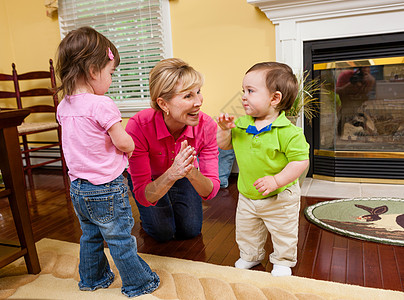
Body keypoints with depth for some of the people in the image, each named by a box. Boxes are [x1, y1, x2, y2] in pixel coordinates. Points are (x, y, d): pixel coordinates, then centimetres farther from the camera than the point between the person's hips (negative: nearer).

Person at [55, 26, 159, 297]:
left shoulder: (63, 106, 2)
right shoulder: (101, 105, -22)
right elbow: (125, 144, -20)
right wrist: (128, 145, 1)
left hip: (78, 187, 8)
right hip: (106, 187, -7)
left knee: (90, 235, 25)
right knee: (121, 239, 8)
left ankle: (92, 278, 43)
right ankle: (139, 283, 27)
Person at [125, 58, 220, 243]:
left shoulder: (207, 126, -32)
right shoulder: (138, 126, -39)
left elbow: (211, 192, -29)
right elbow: (142, 196, -36)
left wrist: (192, 173, -51)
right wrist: (171, 174, -55)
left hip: (184, 179, 2)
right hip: (150, 179, -1)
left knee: (190, 231, 1)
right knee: (162, 233, -5)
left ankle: (173, 204, 32)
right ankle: (149, 215, 29)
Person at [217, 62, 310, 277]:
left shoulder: (288, 132, -24)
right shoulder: (240, 124, -6)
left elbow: (301, 161, -23)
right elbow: (224, 145, 4)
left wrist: (276, 181, -31)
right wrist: (224, 129, -16)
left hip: (280, 198, -5)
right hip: (247, 196, 5)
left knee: (283, 234, 16)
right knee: (245, 231, 22)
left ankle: (283, 261, 42)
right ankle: (250, 255, 47)